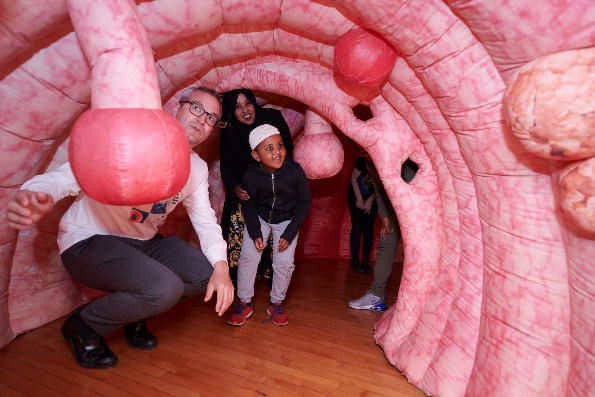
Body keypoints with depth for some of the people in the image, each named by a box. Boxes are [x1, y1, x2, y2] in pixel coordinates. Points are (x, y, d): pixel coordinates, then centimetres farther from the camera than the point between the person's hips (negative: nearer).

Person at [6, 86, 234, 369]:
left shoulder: (198, 169, 3)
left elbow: (205, 221, 1)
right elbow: (68, 175, -23)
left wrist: (220, 266, -15)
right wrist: (42, 196, -48)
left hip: (144, 243, 7)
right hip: (88, 241, -7)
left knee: (209, 274, -7)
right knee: (164, 289, -29)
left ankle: (134, 314, 16)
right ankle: (84, 326, 2)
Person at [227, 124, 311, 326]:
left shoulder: (295, 171, -27)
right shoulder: (250, 175, -25)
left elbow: (304, 202, -14)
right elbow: (249, 206, -8)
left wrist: (289, 234, -16)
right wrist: (255, 234, -16)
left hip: (287, 220, 0)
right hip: (259, 219, 1)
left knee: (284, 262, -5)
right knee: (248, 257, -5)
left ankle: (276, 303, 20)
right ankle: (244, 303, 15)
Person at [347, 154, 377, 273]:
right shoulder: (365, 159, -24)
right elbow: (354, 179, -12)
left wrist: (370, 200, -10)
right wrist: (359, 199, -10)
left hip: (372, 198, 3)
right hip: (356, 195, -3)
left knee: (369, 229, 0)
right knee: (358, 227, -6)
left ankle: (366, 261, 6)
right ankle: (355, 260, 0)